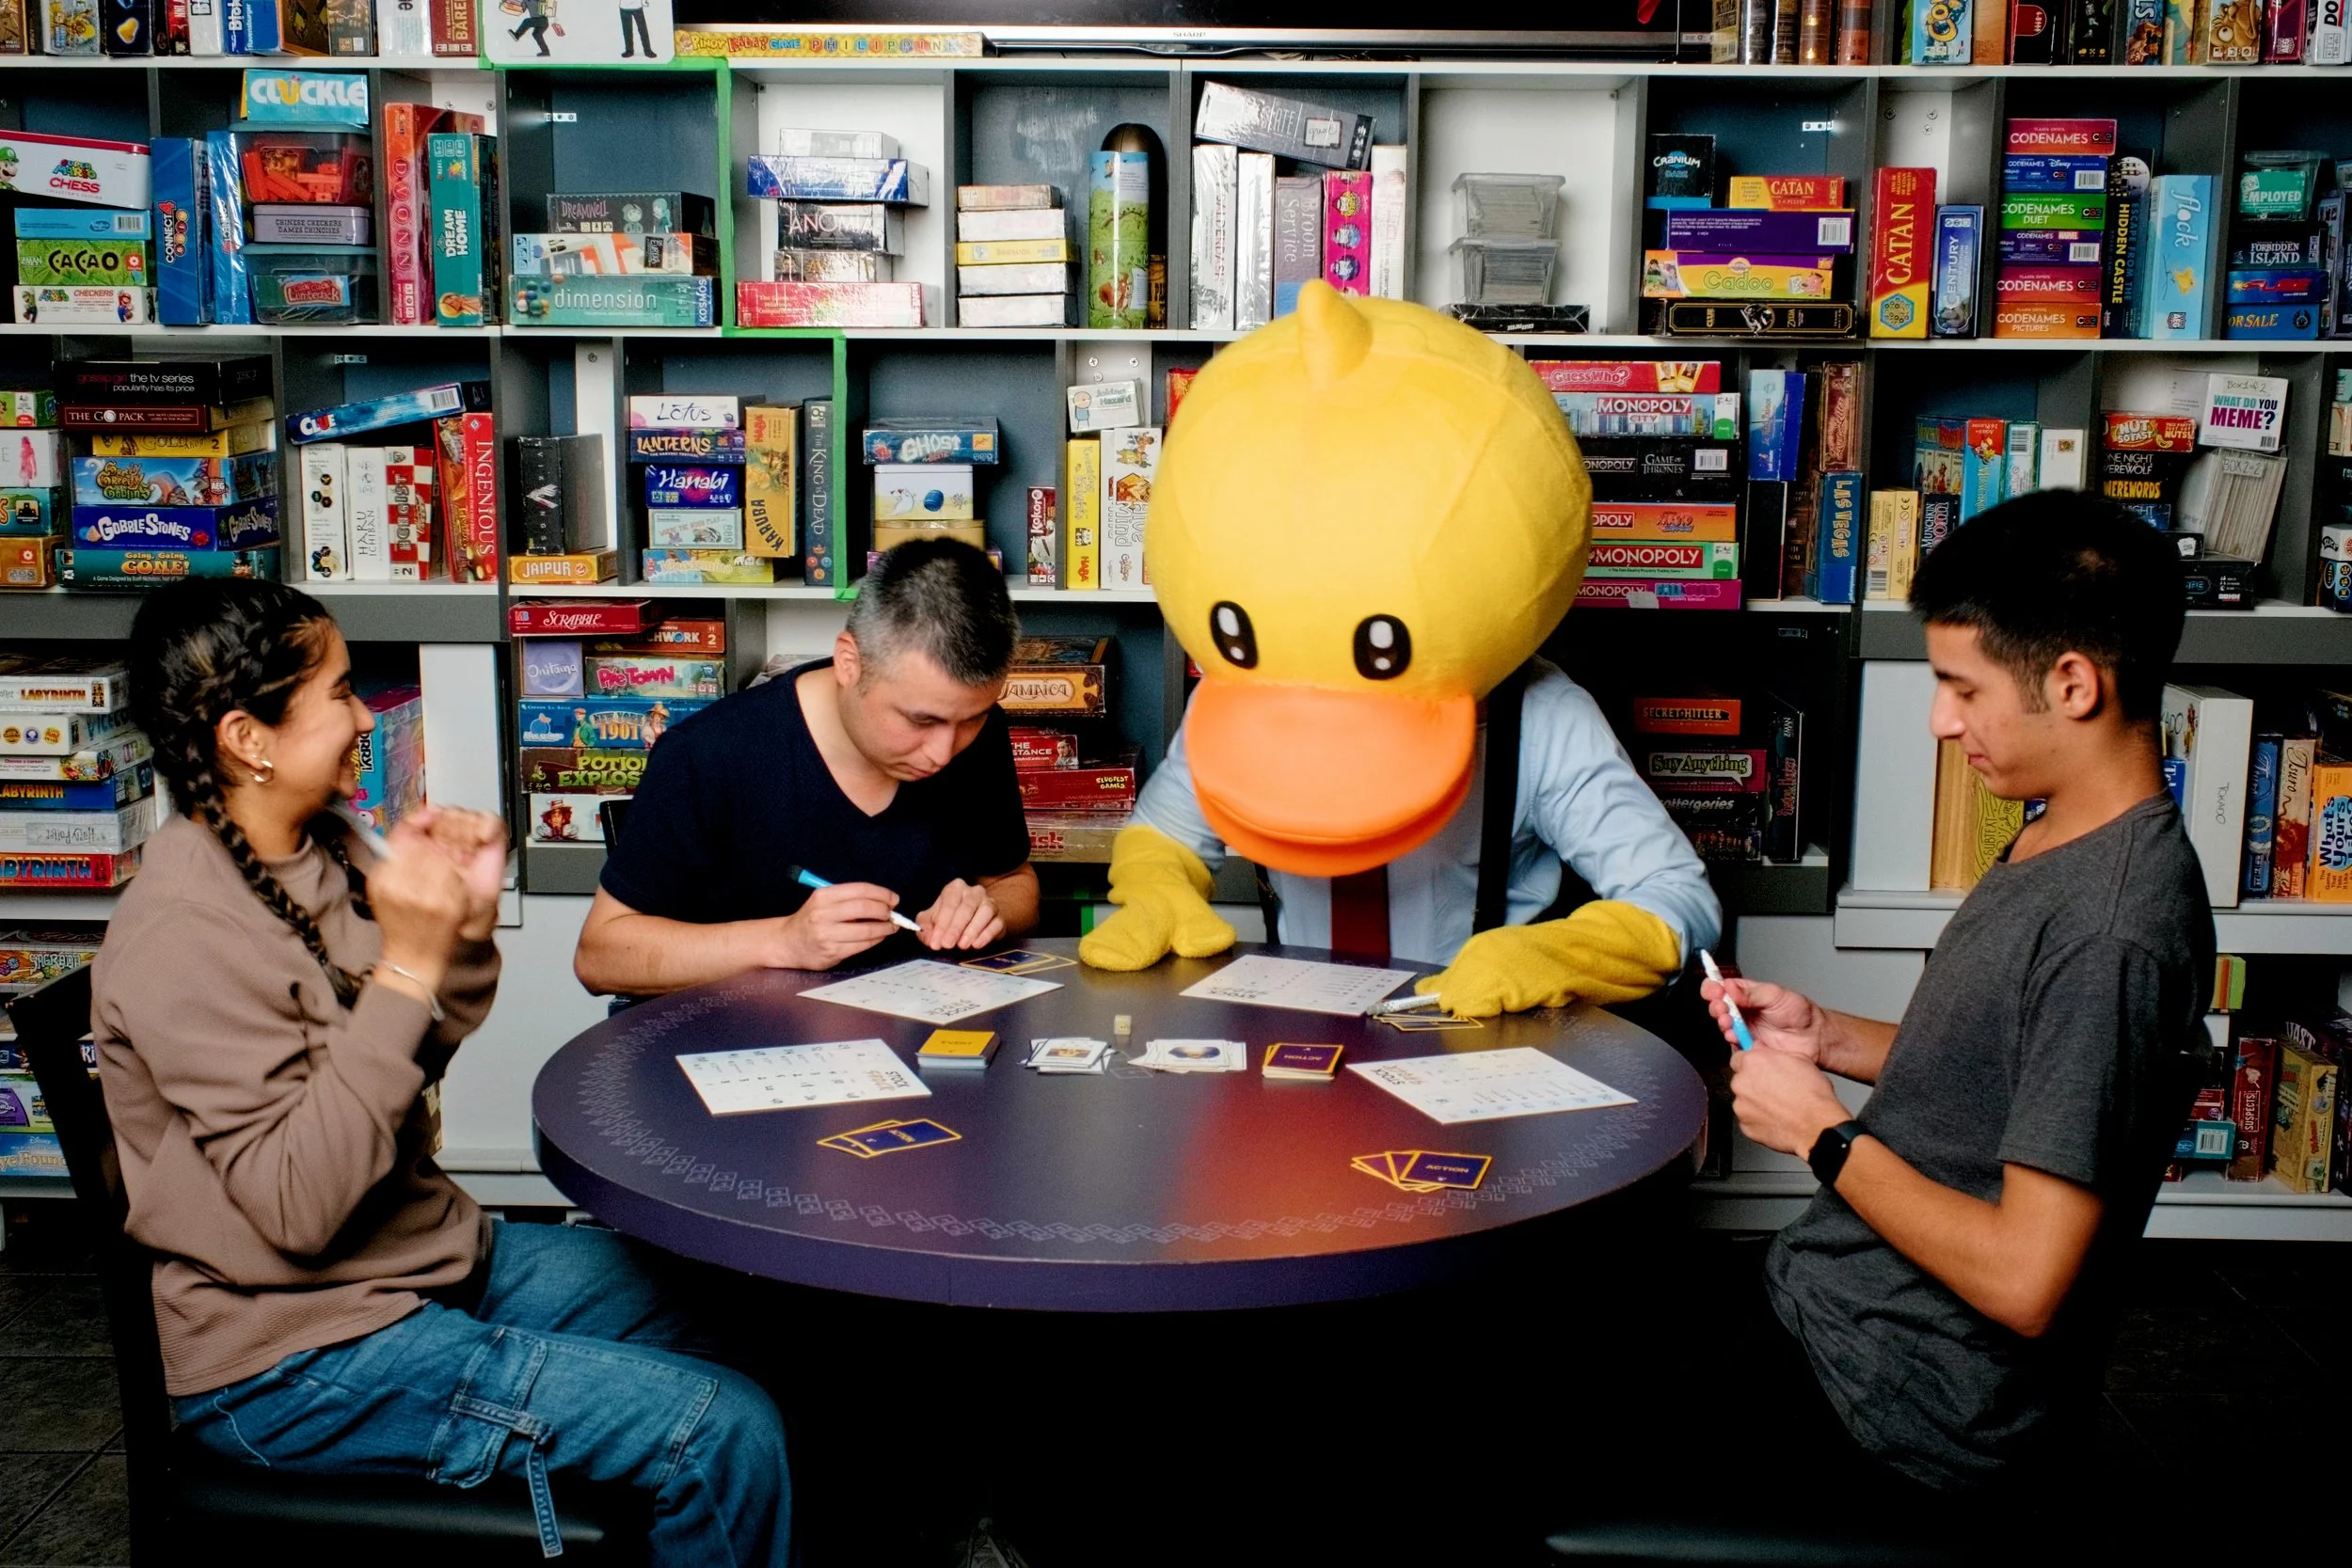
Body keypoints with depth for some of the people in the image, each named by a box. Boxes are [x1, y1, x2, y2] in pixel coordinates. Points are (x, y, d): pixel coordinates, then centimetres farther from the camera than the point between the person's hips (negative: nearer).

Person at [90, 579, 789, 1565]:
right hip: (295, 1364, -9)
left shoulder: (318, 855, 2)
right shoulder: (182, 939, -24)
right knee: (726, 1436, -16)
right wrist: (405, 966, -30)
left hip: (429, 1255, 9)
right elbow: (299, 1206, -28)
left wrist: (467, 927, -5)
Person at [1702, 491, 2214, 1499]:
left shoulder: (2110, 933, -27)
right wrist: (1827, 1038, 3)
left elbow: (2024, 1282, -28)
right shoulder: (2056, 846, 5)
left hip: (1921, 1399, -9)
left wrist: (1826, 1134, -16)